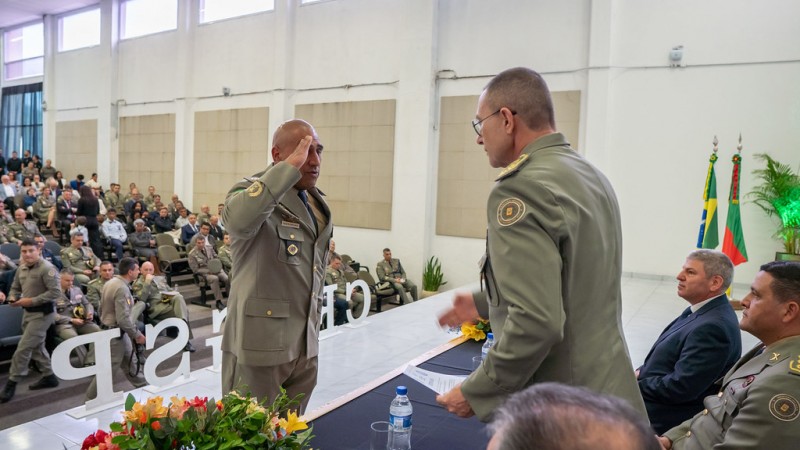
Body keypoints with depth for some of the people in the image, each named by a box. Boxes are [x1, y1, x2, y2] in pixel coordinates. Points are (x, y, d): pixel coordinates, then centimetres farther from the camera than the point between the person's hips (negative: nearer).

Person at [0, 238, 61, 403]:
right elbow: (15, 288, 19)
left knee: (24, 348, -6)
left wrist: (32, 301, -23)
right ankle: (49, 377, 31)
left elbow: (55, 292, -23)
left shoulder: (47, 269, -18)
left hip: (43, 313, -9)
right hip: (28, 312, 9)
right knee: (36, 346, 18)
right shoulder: (22, 269, 6)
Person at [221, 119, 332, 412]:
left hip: (304, 345, 7)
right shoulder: (252, 191, -11)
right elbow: (237, 219, -38)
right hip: (260, 343, -7)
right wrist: (291, 166, -30)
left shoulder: (317, 204, 12)